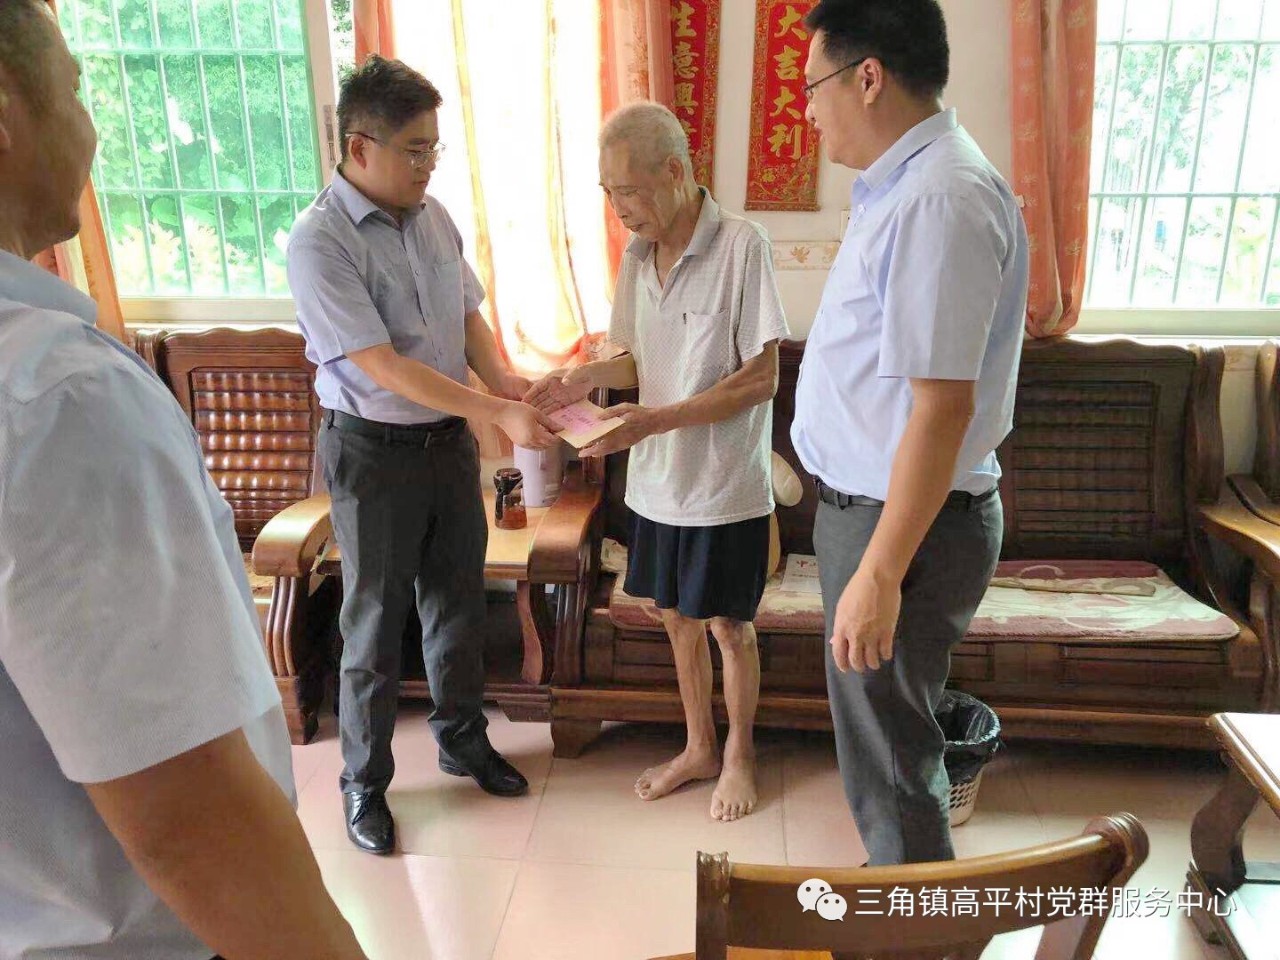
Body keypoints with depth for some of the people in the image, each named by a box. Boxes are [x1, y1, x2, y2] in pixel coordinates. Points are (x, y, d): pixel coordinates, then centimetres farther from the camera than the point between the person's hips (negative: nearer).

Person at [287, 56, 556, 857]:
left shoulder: (434, 217, 3)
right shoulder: (319, 242, -18)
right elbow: (384, 368, -23)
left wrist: (510, 386, -9)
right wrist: (500, 414, -26)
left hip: (451, 439, 6)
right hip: (373, 454, -6)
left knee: (458, 602, 17)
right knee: (377, 623, 7)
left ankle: (463, 739, 38)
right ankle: (364, 782, 27)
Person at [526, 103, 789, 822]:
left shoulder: (742, 246, -17)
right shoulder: (638, 255, 4)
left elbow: (761, 379, -19)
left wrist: (655, 420, -25)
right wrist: (590, 376, -7)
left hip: (725, 485, -6)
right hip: (657, 481, 6)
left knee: (730, 626, 10)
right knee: (678, 618, 17)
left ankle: (739, 754, 33)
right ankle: (699, 748, 38)